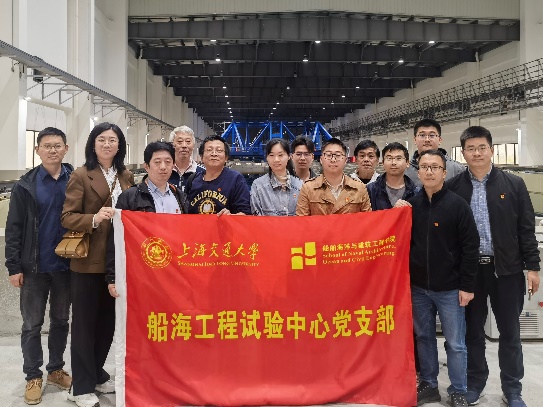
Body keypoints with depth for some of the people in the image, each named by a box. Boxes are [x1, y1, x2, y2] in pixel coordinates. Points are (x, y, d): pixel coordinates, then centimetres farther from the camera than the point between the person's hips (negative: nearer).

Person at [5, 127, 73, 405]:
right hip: (34, 267, -1)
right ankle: (33, 376, 21)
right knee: (32, 324, 8)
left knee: (61, 320, 14)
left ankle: (56, 369, 30)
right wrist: (13, 266, -8)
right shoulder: (25, 185, -2)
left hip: (66, 266, 2)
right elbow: (14, 228, -3)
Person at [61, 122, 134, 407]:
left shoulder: (126, 177, 10)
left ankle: (97, 374, 32)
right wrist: (94, 219, -27)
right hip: (88, 260, -5)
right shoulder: (81, 175, -6)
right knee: (85, 322, 5)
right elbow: (67, 217, -11)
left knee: (108, 320, 14)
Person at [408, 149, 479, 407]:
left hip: (450, 288, -3)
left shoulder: (457, 204, -8)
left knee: (455, 344, 6)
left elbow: (470, 246, -9)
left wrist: (467, 286, -11)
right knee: (424, 338, 14)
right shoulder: (411, 205, 3)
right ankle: (428, 385, 29)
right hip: (418, 287, 4)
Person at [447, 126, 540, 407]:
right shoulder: (454, 187, -1)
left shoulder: (513, 184, 0)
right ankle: (474, 383, 29)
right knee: (472, 330, 13)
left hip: (506, 269, 0)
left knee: (509, 332, 10)